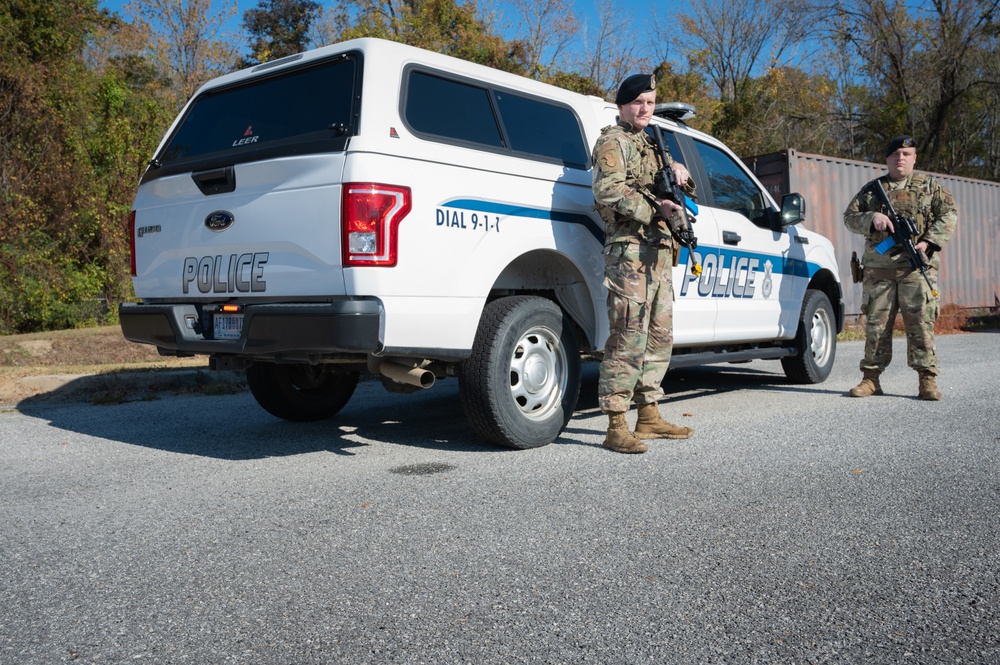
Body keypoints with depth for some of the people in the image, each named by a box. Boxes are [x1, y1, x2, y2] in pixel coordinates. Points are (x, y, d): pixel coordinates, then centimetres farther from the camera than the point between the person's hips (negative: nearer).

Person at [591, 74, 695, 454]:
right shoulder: (612, 142, -1)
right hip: (629, 250, -9)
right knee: (628, 339, -13)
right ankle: (616, 427, -11)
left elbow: (676, 190, 27)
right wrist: (655, 209, -22)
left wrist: (678, 171, 5)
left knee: (659, 336, 12)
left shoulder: (649, 145, 25)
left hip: (659, 252, 9)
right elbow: (608, 192, -16)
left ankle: (649, 417, 21)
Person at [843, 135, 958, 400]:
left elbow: (949, 214, 5)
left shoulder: (929, 185, 12)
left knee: (921, 322, -5)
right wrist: (872, 218, -10)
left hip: (917, 266, -1)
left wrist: (929, 241, -10)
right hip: (878, 267, 2)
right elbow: (849, 217, 12)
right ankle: (871, 378, 9)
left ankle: (927, 380, 0)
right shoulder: (872, 189, 16)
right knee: (876, 324, 3)